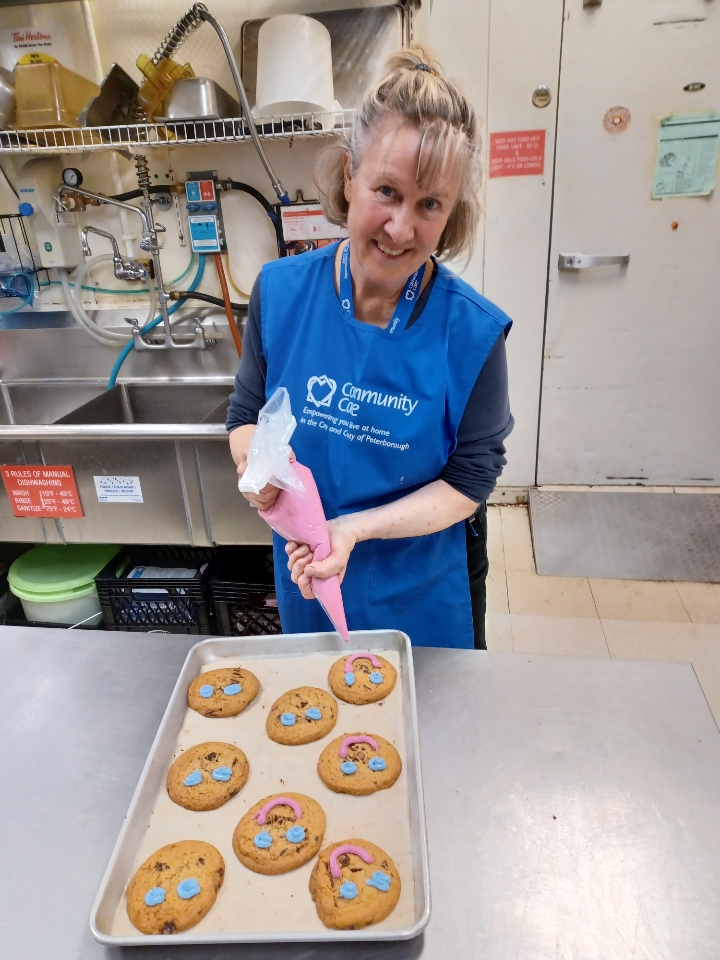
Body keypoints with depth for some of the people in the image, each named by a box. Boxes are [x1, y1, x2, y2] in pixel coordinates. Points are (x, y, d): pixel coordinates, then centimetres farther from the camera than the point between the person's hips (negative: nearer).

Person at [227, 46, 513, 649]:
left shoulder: (473, 332, -21)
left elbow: (470, 479, -16)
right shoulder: (280, 292, -13)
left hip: (426, 591, -2)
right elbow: (246, 414, -2)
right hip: (307, 579, 3)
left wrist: (355, 527, -29)